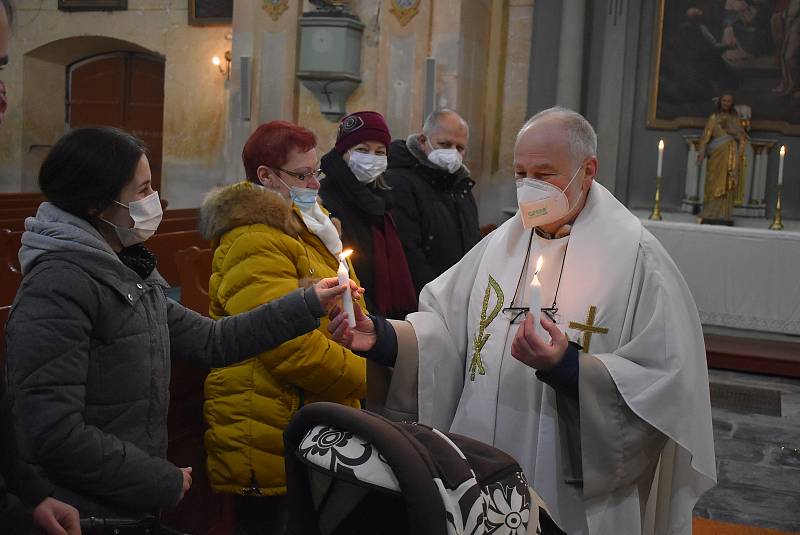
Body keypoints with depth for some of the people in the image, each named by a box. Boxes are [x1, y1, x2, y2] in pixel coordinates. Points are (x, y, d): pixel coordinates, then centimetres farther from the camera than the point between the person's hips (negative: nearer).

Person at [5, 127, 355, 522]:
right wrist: (164, 482, -17)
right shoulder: (59, 287, -20)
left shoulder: (128, 275, 9)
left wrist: (309, 304, 7)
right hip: (83, 514, -8)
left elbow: (211, 341, 10)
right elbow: (55, 435, -26)